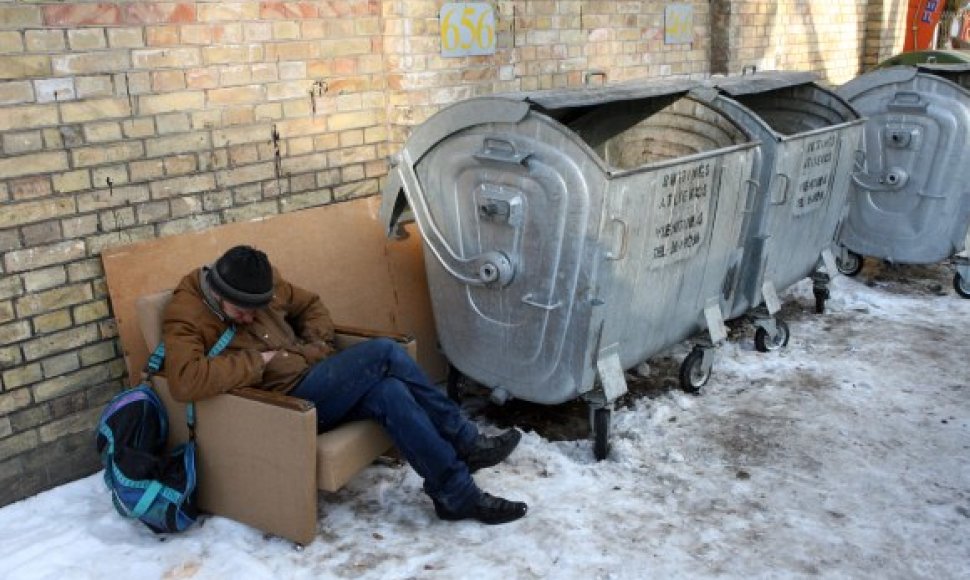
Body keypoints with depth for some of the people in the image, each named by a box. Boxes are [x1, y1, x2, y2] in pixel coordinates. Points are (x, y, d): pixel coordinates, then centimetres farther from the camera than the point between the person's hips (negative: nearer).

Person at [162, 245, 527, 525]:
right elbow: (184, 381, -30)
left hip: (314, 382, 7)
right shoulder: (187, 315, -12)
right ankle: (464, 442, -12)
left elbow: (311, 306, 22)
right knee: (384, 352, -23)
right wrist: (258, 361, -22)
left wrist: (315, 347, 2)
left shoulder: (264, 284, 7)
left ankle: (457, 494, -14)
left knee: (388, 392, -25)